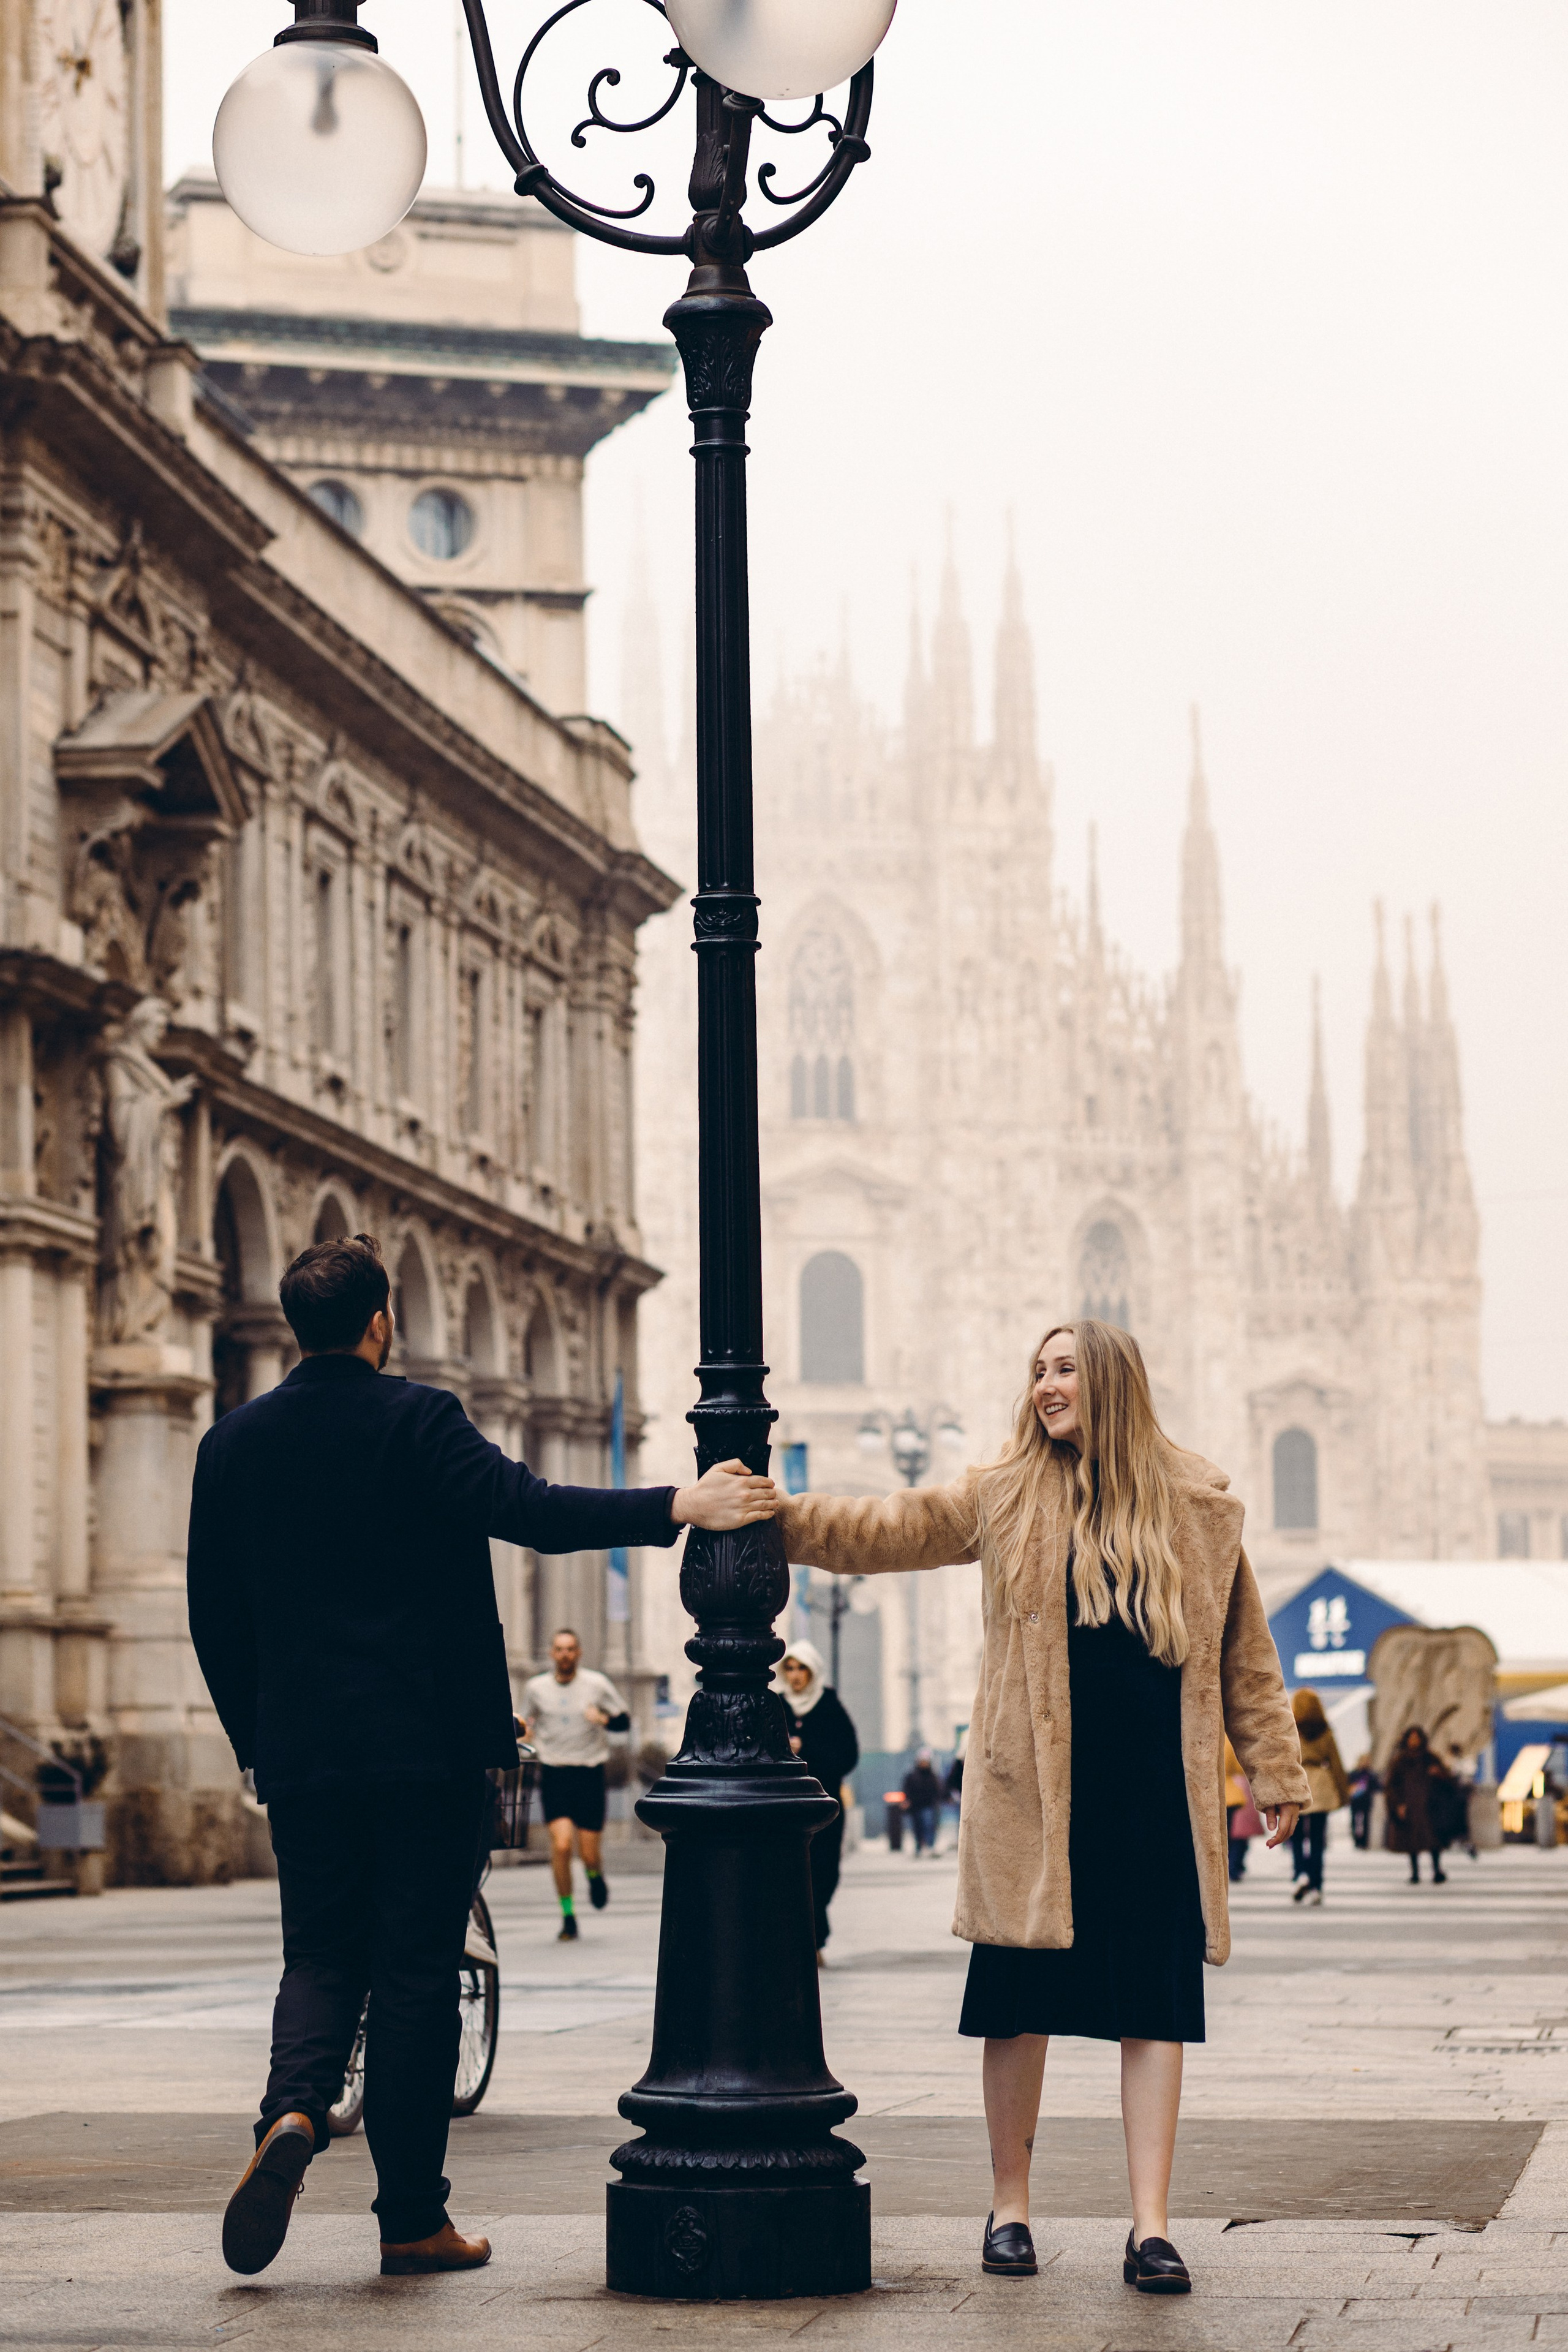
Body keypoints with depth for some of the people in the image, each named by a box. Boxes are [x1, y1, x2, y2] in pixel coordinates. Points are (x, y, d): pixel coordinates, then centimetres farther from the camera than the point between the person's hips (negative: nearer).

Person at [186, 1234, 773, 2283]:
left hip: (301, 1753, 4)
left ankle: (294, 2110, -15)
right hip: (427, 1749, -4)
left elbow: (214, 1617, 10)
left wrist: (259, 1742, 20)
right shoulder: (418, 1421, -9)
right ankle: (413, 2219, 5)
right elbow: (532, 1511, -21)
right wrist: (682, 1506, -20)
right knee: (418, 1974, 2)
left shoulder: (233, 1442, 6)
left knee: (321, 1954, 14)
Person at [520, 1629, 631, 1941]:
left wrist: (604, 1719, -14)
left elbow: (625, 1720, 7)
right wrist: (526, 1732, -3)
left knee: (589, 1854, -2)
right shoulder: (536, 1688, 5)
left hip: (590, 1774, 0)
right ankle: (568, 1918, -4)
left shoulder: (597, 1684, 1)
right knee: (561, 1843, -16)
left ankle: (596, 1875, 37)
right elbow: (527, 1720, 20)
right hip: (553, 1773, 0)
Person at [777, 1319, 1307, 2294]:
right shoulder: (1005, 1499, 7)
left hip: (1159, 1792, 0)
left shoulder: (1201, 1508, 7)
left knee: (1157, 2004, -2)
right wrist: (772, 1517, -4)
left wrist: (1276, 1773, 11)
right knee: (1021, 2000, 4)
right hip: (1036, 1789, 0)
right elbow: (886, 1532, 6)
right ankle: (1011, 2208, 18)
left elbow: (1244, 1654, 12)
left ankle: (1151, 2226, 0)